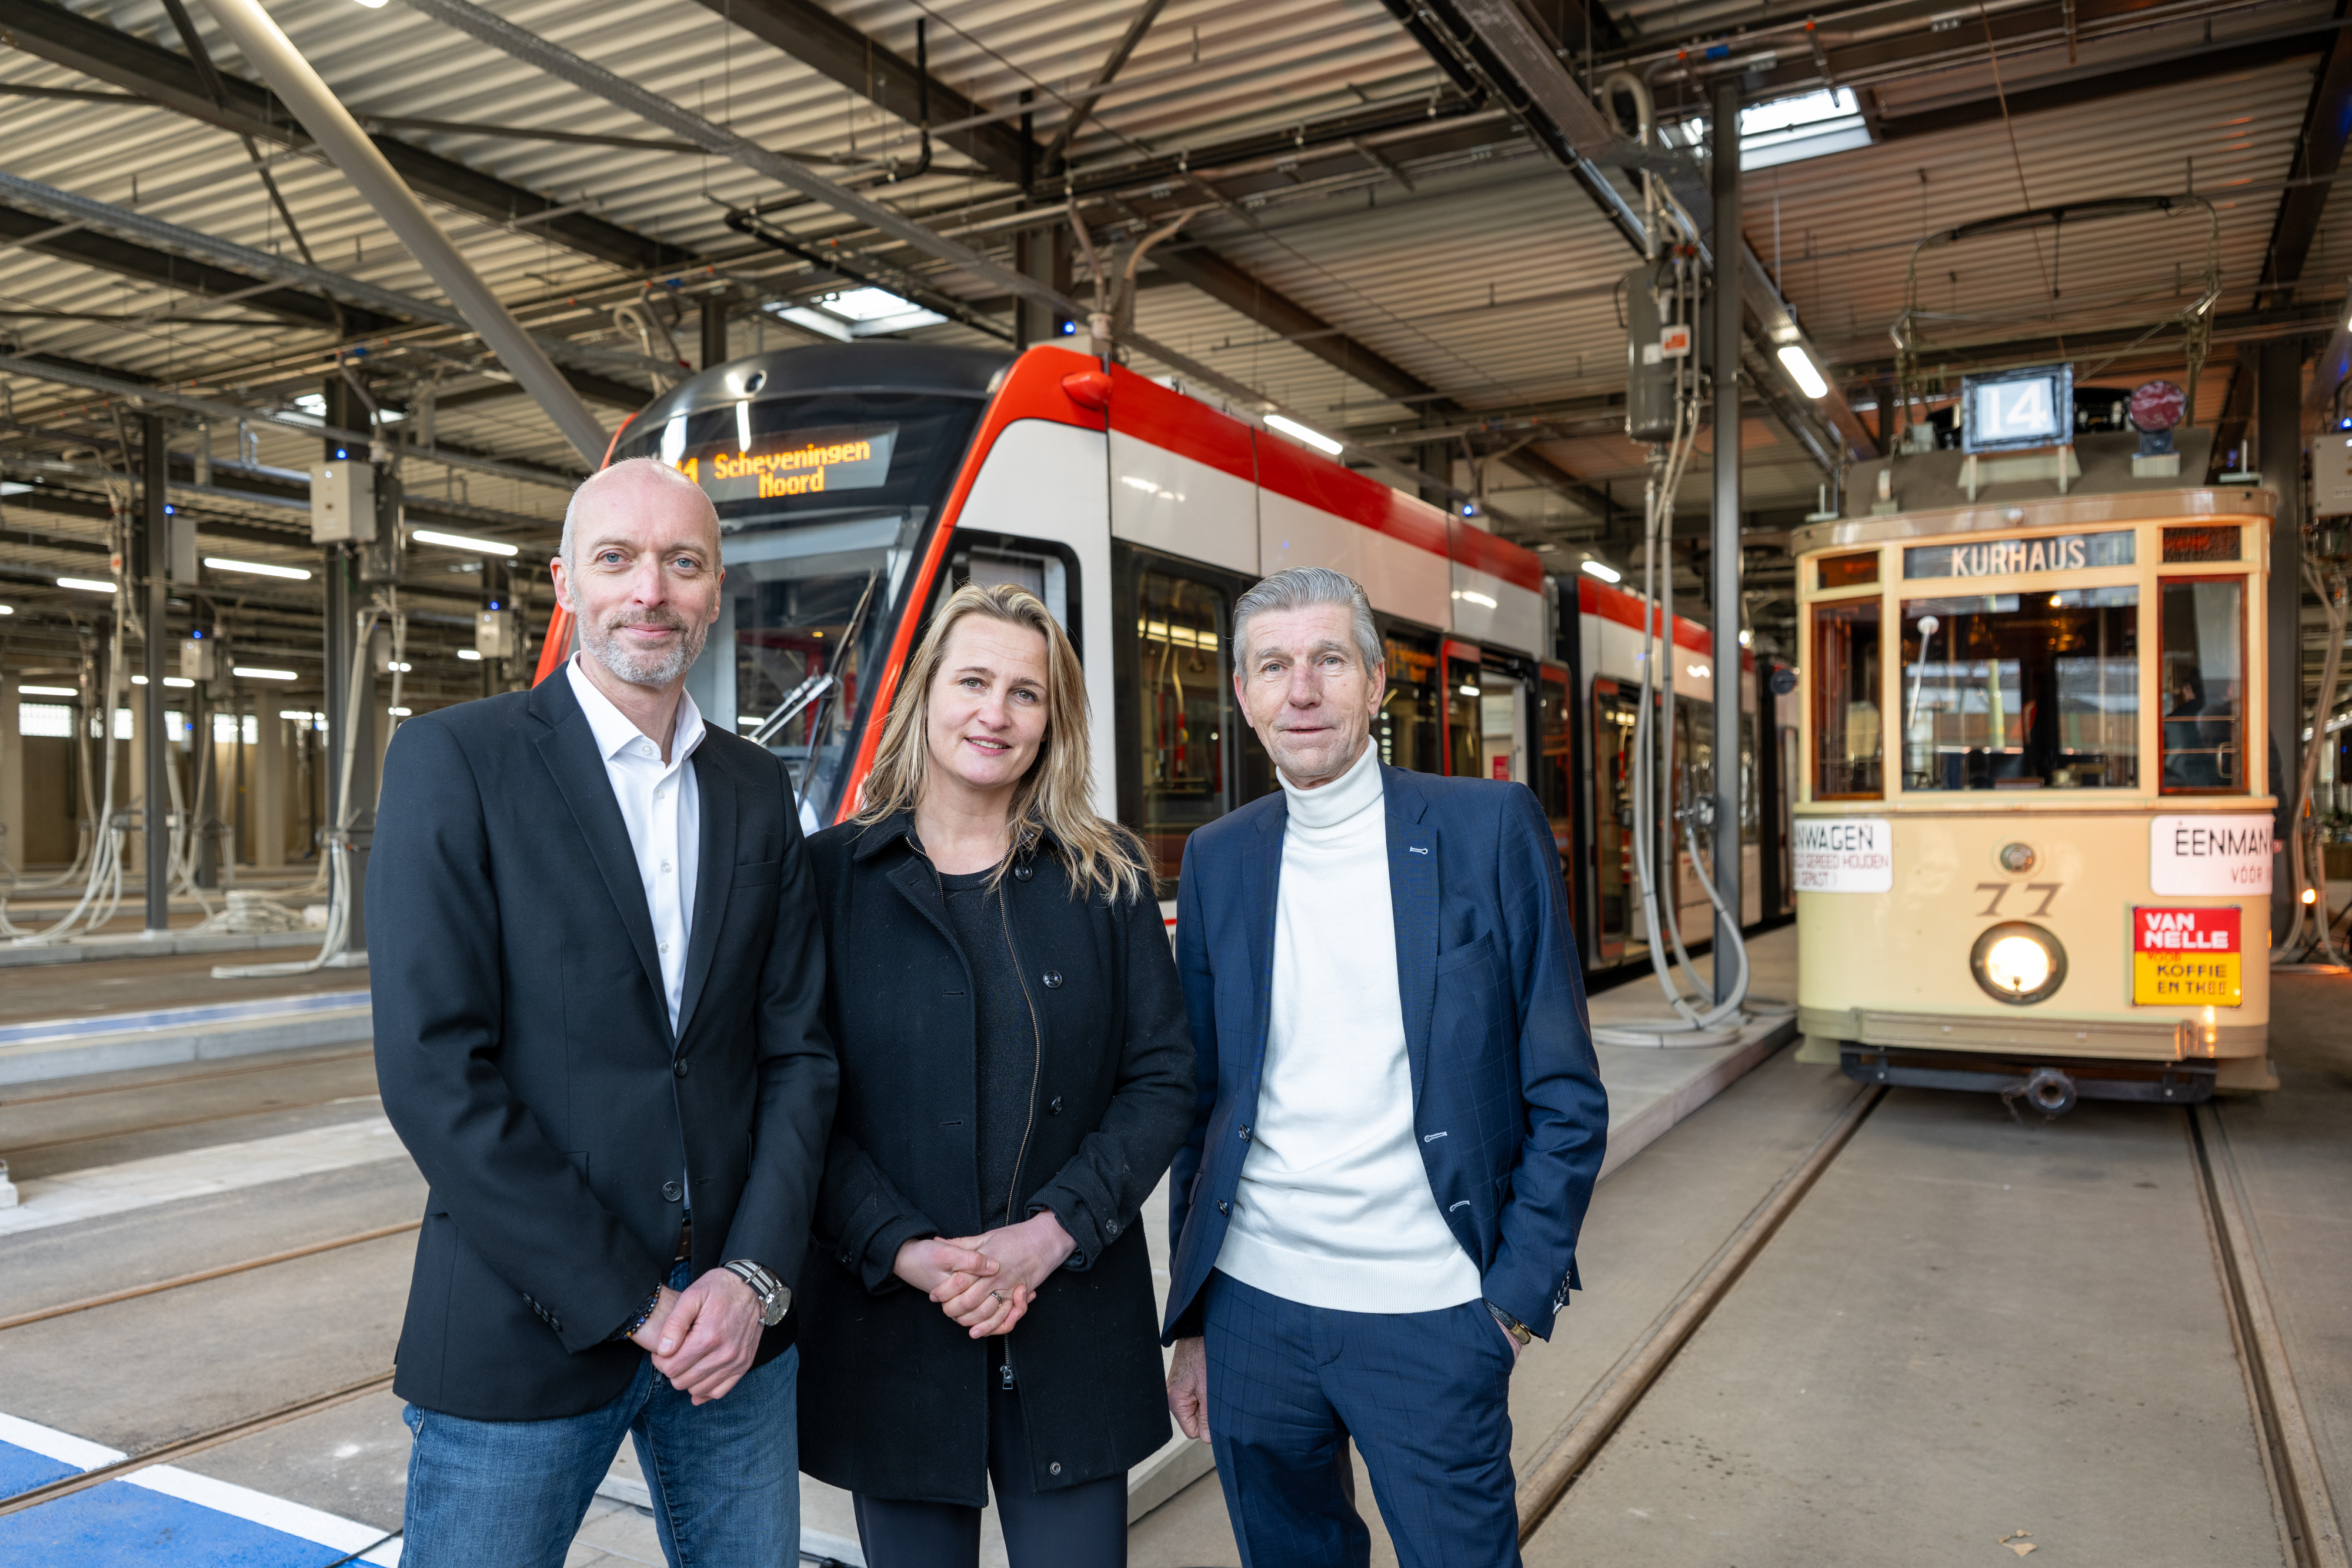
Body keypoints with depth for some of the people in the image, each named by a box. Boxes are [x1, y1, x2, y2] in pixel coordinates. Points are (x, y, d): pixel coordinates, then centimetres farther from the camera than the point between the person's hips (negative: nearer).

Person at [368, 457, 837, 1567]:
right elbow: (432, 1071, -14)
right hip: (525, 1335, -4)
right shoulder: (455, 759, -8)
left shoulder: (756, 790, 6)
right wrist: (627, 1304, -13)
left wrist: (755, 1277, -7)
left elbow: (796, 1050, 6)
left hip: (732, 1323, 4)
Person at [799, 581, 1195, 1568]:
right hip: (890, 1322, 0)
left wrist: (1051, 1233, -12)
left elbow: (1161, 1081, 0)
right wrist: (906, 1251, -15)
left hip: (1073, 1324, 1)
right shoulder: (833, 874, -1)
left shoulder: (1107, 877, 2)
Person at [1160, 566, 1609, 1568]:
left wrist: (1517, 1298, -7)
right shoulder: (1218, 860, 5)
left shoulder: (1490, 829, -5)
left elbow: (1566, 1099, -3)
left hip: (1428, 1316, -3)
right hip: (1252, 1305, 3)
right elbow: (1202, 1102, 9)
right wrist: (1191, 1320, 11)